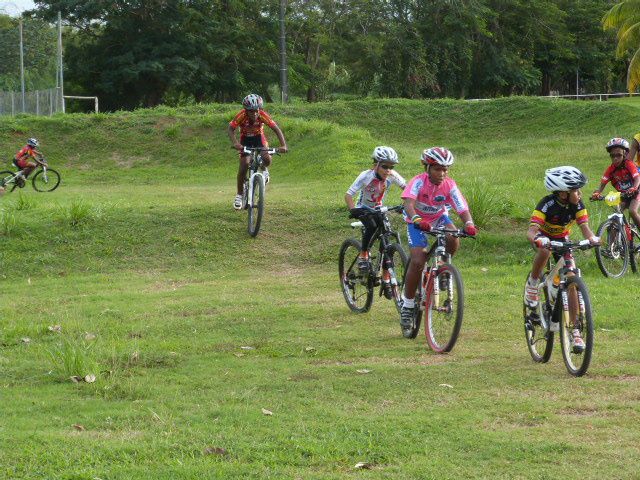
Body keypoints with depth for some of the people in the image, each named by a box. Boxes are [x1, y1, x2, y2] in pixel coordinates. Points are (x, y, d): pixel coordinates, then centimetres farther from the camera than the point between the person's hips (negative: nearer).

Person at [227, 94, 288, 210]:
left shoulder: (262, 115, -30)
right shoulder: (242, 116, -31)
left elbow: (277, 129, -30)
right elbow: (230, 129, -37)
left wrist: (283, 145, -44)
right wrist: (235, 143, -55)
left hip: (259, 137, 1)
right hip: (245, 139, -1)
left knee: (267, 159, -25)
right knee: (244, 164, -18)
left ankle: (264, 170, 14)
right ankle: (239, 195, -4)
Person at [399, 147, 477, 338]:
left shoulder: (449, 185, -20)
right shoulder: (419, 182, -28)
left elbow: (463, 209, -27)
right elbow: (409, 203, -43)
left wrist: (469, 224, -49)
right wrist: (416, 219, -63)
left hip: (439, 217, 3)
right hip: (418, 221, -2)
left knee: (453, 242, -29)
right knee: (417, 262, -18)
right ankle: (407, 305, -3)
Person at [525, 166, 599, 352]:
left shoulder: (577, 204, -19)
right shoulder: (547, 204, -31)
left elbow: (584, 227, -27)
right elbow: (531, 231, -40)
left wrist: (592, 238, -50)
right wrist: (537, 238, -63)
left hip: (562, 240, 3)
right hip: (545, 238, -3)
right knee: (545, 251, -41)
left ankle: (575, 332, -6)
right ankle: (532, 285, -14)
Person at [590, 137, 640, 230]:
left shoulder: (629, 165, -20)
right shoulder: (611, 169, -10)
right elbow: (602, 183, -14)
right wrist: (596, 193, -36)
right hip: (622, 195, 4)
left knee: (632, 211, -27)